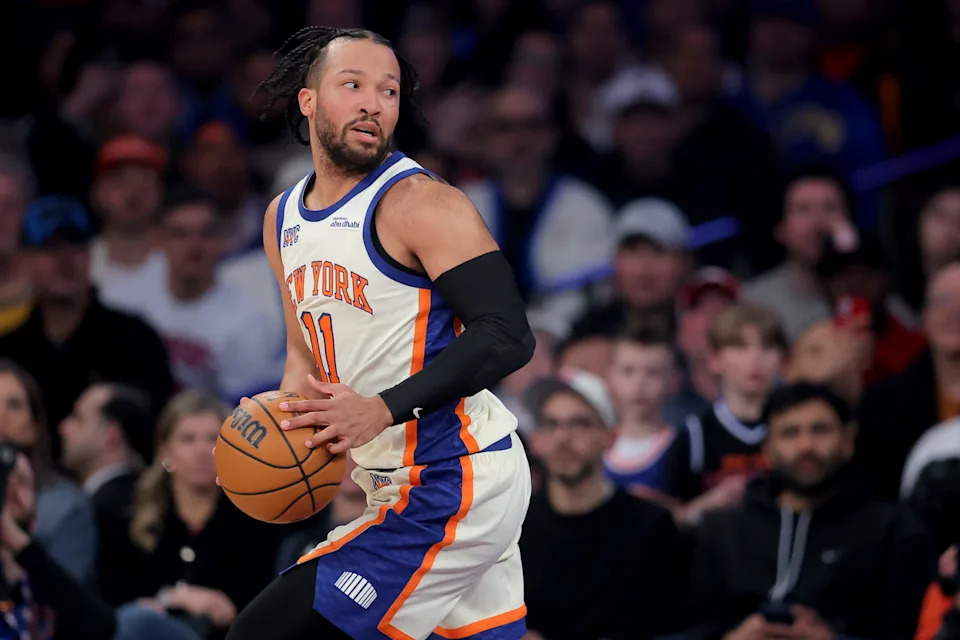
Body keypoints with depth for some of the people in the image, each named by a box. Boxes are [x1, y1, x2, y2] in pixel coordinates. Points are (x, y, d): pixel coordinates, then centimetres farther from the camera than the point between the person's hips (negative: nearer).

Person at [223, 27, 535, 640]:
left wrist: (383, 411, -29)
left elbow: (507, 336, -22)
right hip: (400, 481, 9)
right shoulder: (284, 220, 12)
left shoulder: (420, 203, -14)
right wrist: (279, 434, 2)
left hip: (451, 485, -9)